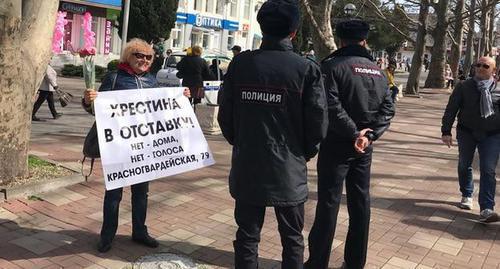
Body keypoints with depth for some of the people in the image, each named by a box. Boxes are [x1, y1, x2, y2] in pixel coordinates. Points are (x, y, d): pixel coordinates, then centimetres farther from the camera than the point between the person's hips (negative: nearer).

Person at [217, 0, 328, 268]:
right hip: (288, 170, -1)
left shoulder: (240, 63, -4)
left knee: (247, 236, 14)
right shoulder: (307, 69, -10)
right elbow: (318, 123, -8)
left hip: (246, 168, 2)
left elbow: (225, 115, 0)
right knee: (292, 238, 15)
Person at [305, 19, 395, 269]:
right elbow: (388, 108, 3)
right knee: (360, 201, 12)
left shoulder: (332, 65, -8)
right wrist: (369, 135, -6)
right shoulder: (378, 71, 10)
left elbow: (332, 107, -20)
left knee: (328, 202, 1)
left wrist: (354, 133, -13)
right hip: (364, 145, 5)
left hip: (337, 144, -5)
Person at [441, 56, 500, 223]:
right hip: (466, 133, 1)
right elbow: (451, 109, -2)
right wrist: (446, 131, -9)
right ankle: (467, 196, 37)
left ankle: (486, 209, -6)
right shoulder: (464, 87, -2)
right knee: (464, 166, 13)